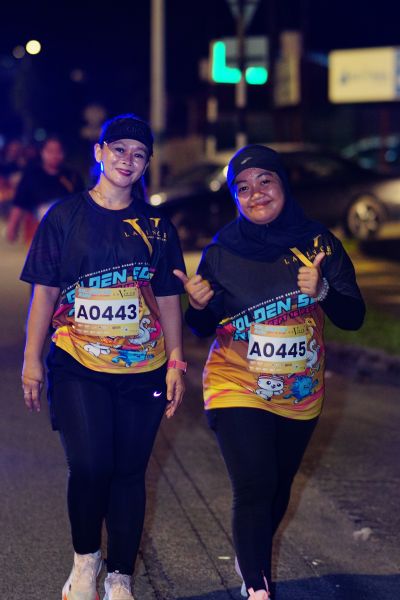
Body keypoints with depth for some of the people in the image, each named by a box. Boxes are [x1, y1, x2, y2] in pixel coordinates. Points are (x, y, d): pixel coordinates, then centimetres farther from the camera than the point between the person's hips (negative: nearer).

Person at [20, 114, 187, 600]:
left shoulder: (157, 227, 8)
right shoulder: (65, 216, 2)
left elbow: (168, 300, 10)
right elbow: (44, 292, 2)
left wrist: (176, 364, 5)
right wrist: (32, 360, -1)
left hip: (142, 369, 2)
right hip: (78, 367, -2)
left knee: (129, 472, 4)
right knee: (90, 465, -14)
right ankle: (85, 559, 11)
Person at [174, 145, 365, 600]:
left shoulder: (318, 243, -5)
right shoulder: (222, 250, -6)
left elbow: (352, 318, -7)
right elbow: (204, 328, 2)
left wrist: (322, 291, -26)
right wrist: (198, 304, -20)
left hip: (300, 394, 3)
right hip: (237, 389, -2)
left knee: (279, 488, 17)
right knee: (254, 487, -14)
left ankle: (250, 559, 42)